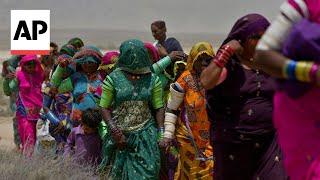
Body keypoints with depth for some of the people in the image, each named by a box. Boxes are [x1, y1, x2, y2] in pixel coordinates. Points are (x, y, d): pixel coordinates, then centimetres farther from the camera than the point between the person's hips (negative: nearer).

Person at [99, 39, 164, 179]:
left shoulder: (152, 80, 2)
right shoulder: (114, 79, -3)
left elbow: (159, 108, 3)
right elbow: (104, 107, -3)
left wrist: (161, 132, -6)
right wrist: (114, 130, -13)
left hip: (145, 135, 0)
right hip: (120, 134, 0)